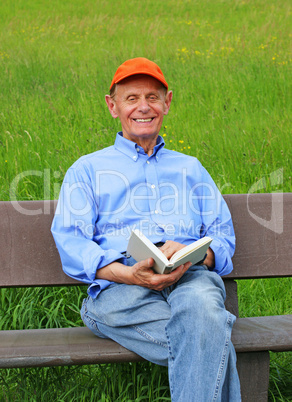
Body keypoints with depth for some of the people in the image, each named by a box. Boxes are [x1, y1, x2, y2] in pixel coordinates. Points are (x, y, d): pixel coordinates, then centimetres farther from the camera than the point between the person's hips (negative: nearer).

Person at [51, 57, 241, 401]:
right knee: (213, 345, -34)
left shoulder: (190, 168, 32)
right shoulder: (87, 169, 24)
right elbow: (70, 243, 7)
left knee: (201, 307, -39)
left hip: (192, 277, 2)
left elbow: (223, 236, 19)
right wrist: (128, 273, -14)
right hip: (118, 286, -2)